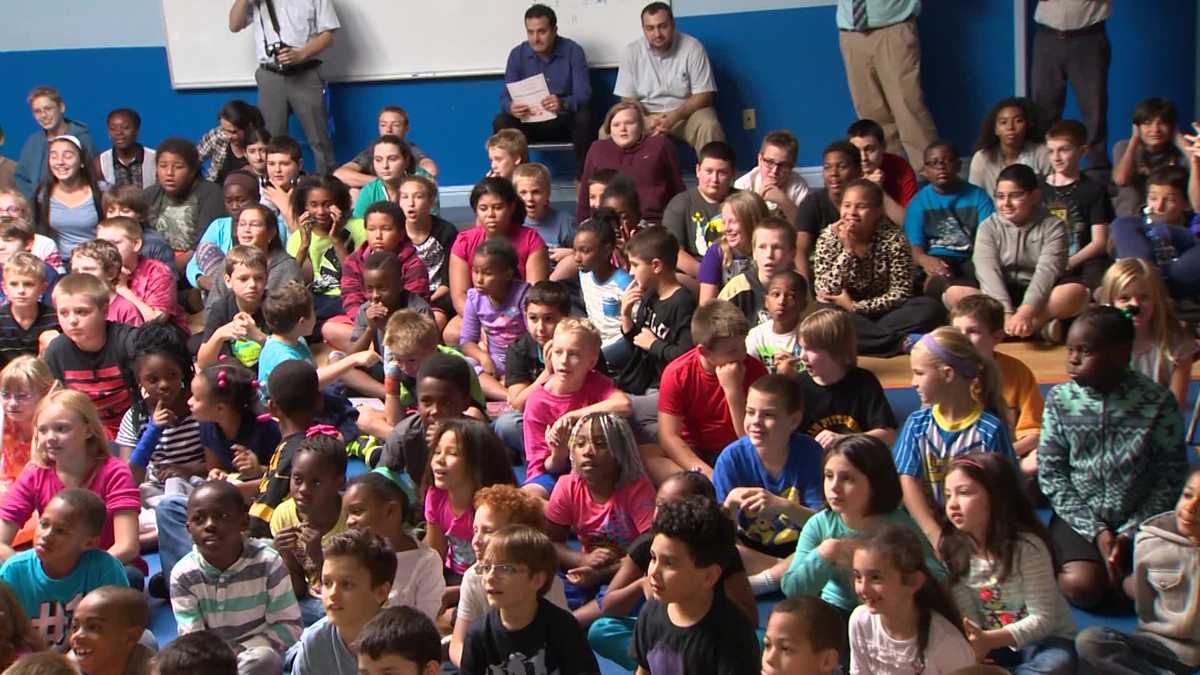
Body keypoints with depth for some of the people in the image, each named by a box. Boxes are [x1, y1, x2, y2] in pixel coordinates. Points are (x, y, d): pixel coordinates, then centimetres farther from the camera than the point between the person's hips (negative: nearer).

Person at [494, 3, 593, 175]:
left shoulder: (573, 51, -10)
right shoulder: (517, 54, -5)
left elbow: (584, 95, -19)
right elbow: (505, 97, -9)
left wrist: (563, 104, -42)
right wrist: (511, 107, -35)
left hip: (565, 121, -2)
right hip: (530, 122, 2)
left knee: (584, 119, -34)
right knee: (501, 123, -26)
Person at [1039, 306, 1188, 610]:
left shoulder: (1158, 402, -10)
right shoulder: (1060, 399, -6)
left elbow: (1171, 477, -6)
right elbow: (1050, 473, -5)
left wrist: (1130, 534, -13)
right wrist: (1097, 532, -12)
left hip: (1138, 520, 0)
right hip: (1079, 516, 0)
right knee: (1081, 586, -22)